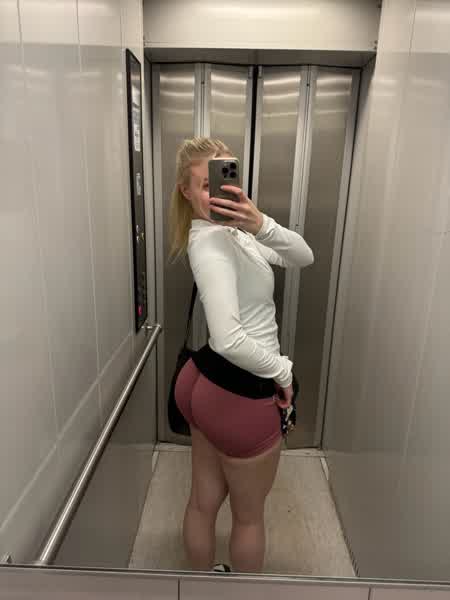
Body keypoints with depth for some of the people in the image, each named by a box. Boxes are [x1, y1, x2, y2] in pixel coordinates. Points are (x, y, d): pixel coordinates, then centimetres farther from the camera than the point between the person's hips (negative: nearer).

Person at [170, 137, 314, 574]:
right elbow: (229, 339, -35)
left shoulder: (231, 231, 6)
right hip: (240, 395, -9)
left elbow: (303, 257, -2)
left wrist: (261, 224, -20)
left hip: (205, 383, 9)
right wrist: (283, 372, -17)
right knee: (249, 515, 20)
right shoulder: (210, 240, -23)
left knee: (203, 501, 27)